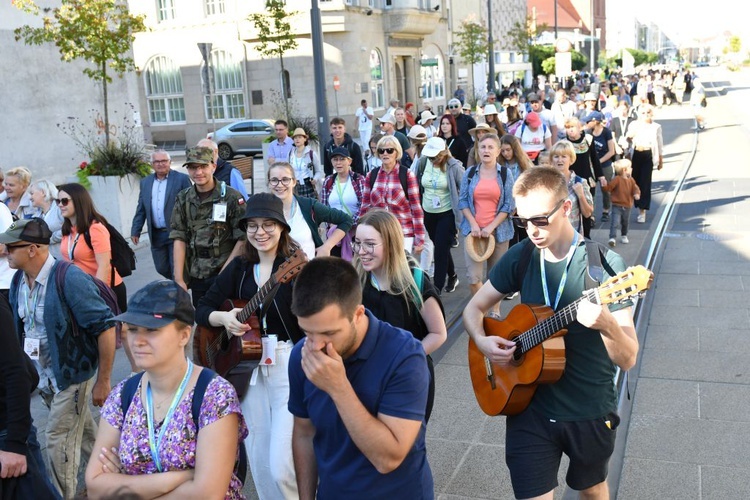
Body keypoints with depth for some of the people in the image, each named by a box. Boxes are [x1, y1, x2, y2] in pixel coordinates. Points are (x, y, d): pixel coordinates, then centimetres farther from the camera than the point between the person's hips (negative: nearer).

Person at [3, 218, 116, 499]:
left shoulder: (69, 279, -24)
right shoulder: (18, 280, -2)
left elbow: (105, 327, -23)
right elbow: (20, 327, 10)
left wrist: (103, 381, -20)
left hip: (73, 372, -7)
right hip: (43, 373, 7)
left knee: (58, 438, 1)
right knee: (80, 429, 22)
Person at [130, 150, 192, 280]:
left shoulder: (182, 179, -5)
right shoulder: (145, 182, 11)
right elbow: (141, 209, 13)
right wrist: (135, 231, 7)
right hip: (156, 235, 5)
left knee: (177, 269, -3)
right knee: (161, 268, 12)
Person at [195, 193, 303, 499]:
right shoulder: (239, 267, 7)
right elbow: (201, 310, 7)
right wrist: (223, 318, -10)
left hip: (290, 366, -5)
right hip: (248, 366, 5)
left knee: (281, 464, -9)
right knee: (258, 461, 13)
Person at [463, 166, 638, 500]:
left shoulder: (604, 264, -16)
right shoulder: (520, 257, -5)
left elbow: (628, 359, -17)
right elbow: (474, 308, 7)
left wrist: (607, 325, -39)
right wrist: (482, 341, -14)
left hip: (591, 412, -1)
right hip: (529, 407, 1)